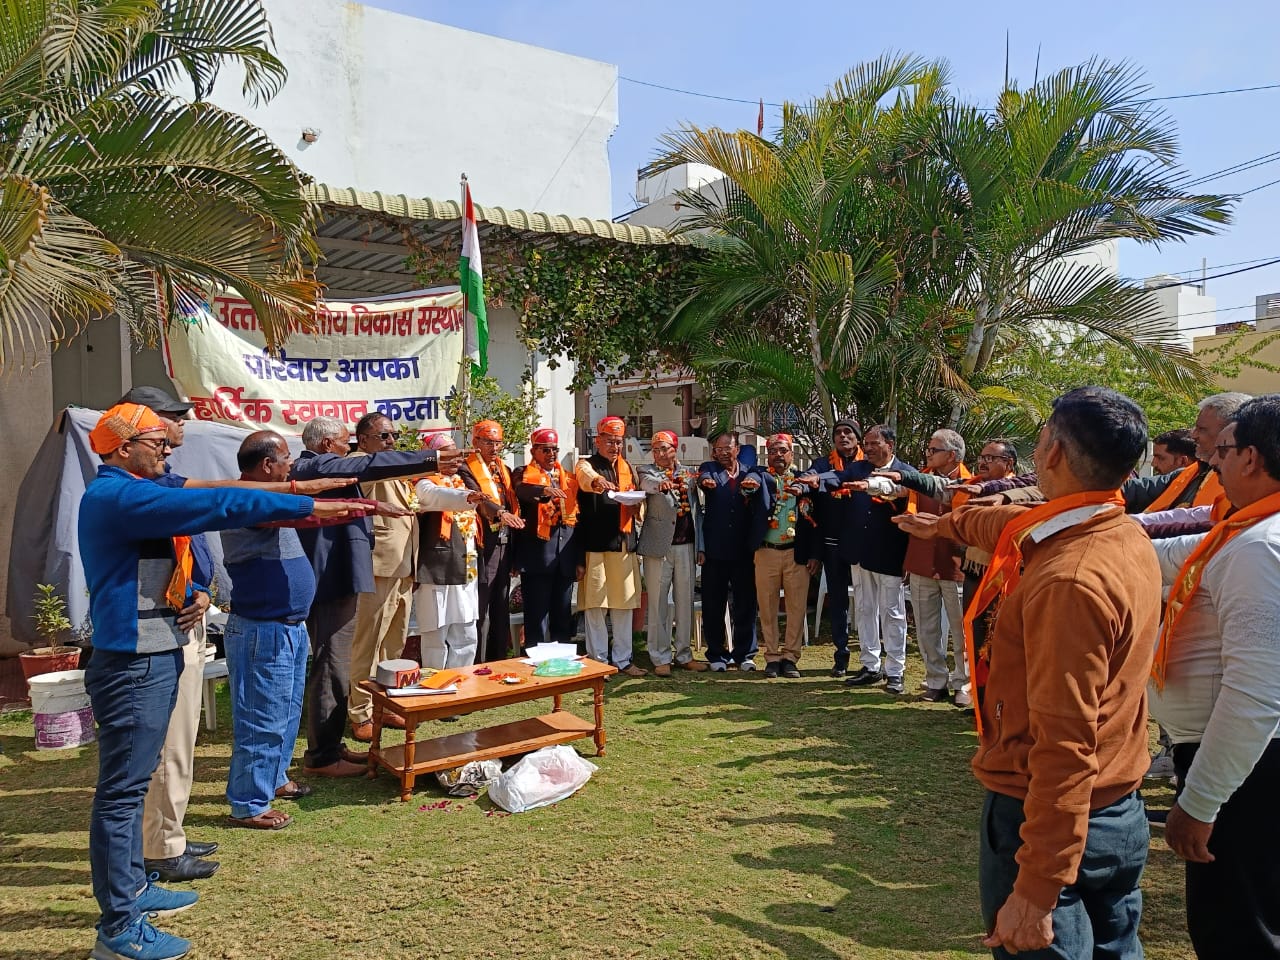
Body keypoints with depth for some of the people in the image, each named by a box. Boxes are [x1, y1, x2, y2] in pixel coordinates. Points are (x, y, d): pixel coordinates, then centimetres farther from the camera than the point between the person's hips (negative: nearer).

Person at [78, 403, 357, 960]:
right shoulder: (117, 495, -18)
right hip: (132, 662, -10)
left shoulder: (128, 493, 15)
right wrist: (304, 507, -21)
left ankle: (131, 888, 32)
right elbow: (215, 506, -23)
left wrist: (190, 596, 7)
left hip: (152, 657, 10)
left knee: (132, 783, 19)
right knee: (122, 790, -3)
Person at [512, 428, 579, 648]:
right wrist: (544, 491, -44)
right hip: (536, 556, -5)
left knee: (563, 616, 11)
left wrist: (579, 558, 15)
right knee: (537, 616, -3)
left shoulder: (568, 478, 17)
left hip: (565, 557, 5)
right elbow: (522, 490, -22)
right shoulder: (523, 475, 2)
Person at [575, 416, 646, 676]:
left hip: (624, 544, 5)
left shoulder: (628, 468, 17)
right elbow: (585, 476, -25)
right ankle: (598, 661, 7)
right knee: (595, 605, -2)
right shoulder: (586, 465, 1)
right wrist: (597, 480, -48)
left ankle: (622, 659, 17)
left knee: (624, 604, 8)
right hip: (595, 545, -5)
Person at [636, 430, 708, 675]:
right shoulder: (648, 471, 3)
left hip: (686, 546, 4)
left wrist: (700, 546, 9)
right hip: (659, 545, -4)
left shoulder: (687, 474, 13)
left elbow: (697, 511, 14)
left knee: (685, 602, 8)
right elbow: (647, 483, -23)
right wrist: (661, 484, -46)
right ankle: (661, 658, 6)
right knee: (659, 603, -1)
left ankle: (684, 655, 19)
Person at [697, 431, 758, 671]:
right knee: (713, 606, 4)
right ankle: (716, 655, 16)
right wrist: (706, 481, -42)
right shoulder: (709, 469, 6)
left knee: (745, 605, 6)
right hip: (715, 550, -1)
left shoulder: (749, 474, 11)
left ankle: (744, 654, 18)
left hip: (743, 551, 1)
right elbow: (704, 478, -18)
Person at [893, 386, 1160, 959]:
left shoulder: (1069, 580, -28)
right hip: (1122, 812, 9)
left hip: (1052, 821, -9)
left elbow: (1065, 747, -30)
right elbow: (1018, 528, 20)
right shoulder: (1130, 535, 0)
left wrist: (1037, 890, -25)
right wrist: (946, 524, 38)